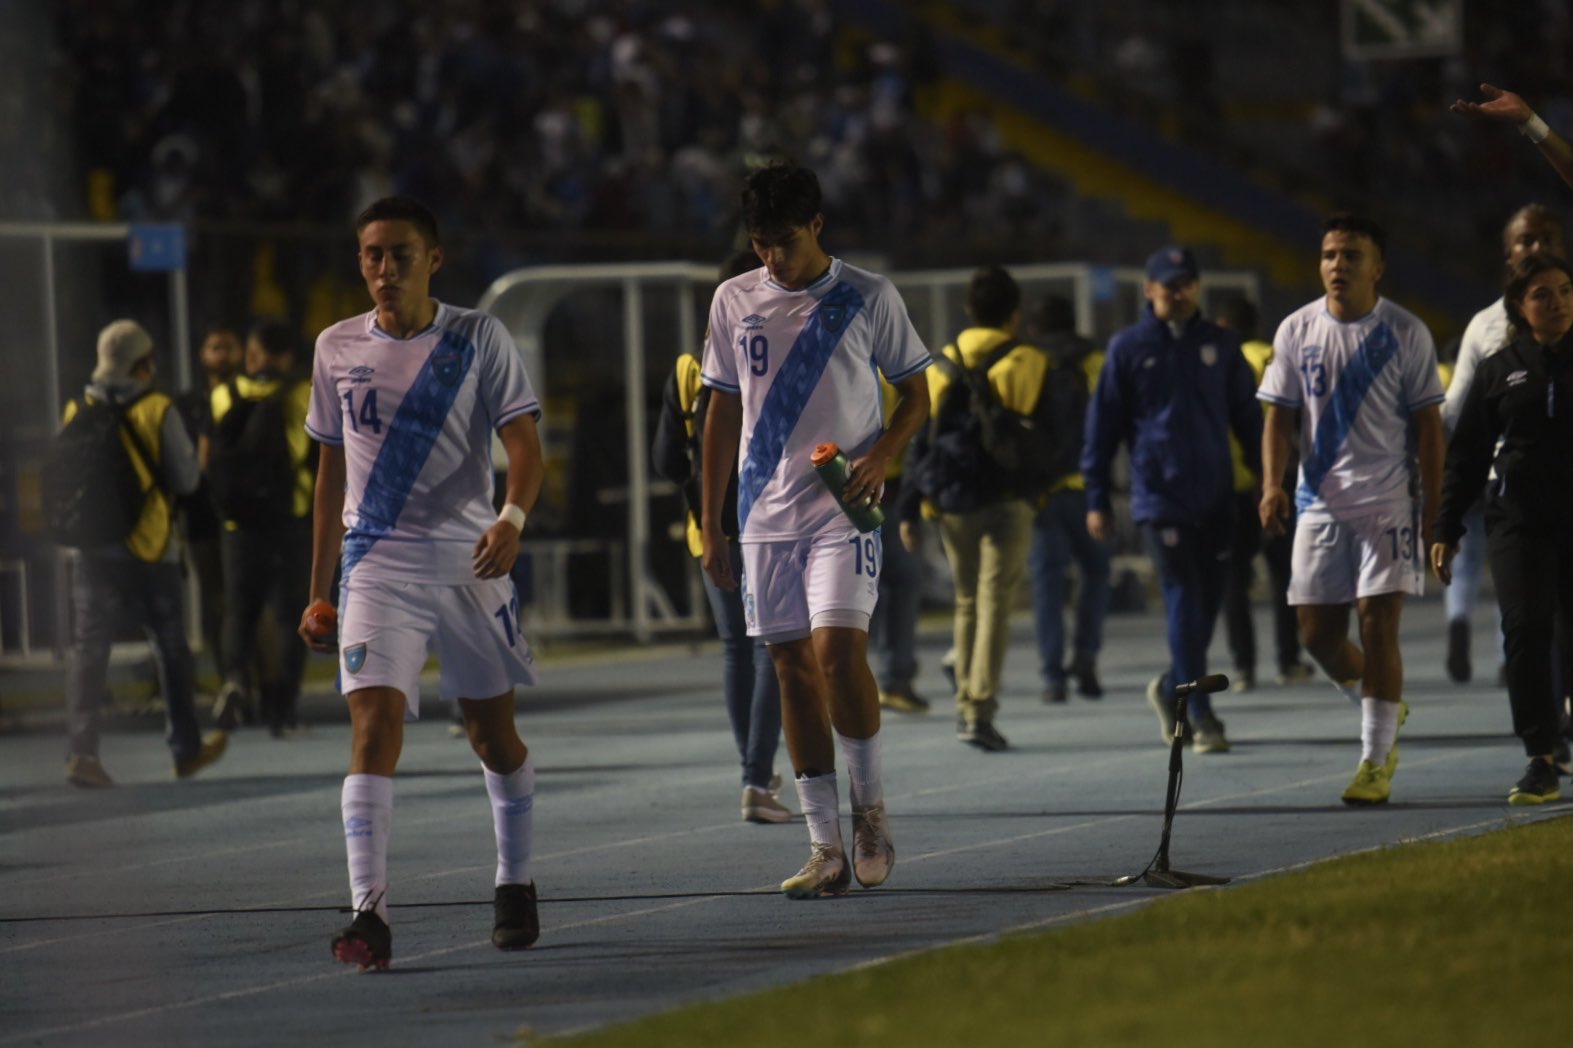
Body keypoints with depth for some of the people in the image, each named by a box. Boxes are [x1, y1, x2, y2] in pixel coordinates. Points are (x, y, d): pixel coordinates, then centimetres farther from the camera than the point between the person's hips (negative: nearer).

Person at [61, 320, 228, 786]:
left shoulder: (78, 412, 3)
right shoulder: (158, 411, -8)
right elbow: (185, 479, -5)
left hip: (94, 550, 2)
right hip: (150, 550, -2)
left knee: (87, 647, 0)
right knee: (170, 647, 12)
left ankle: (81, 751, -14)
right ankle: (186, 749, 22)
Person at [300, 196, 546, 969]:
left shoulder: (478, 339, -1)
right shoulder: (338, 349, 7)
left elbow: (523, 442, -7)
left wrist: (513, 517, -28)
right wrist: (319, 591, 15)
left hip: (469, 560, 0)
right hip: (376, 565, 1)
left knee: (493, 732, 11)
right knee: (374, 724, -16)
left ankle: (514, 884, 34)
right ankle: (368, 913, -24)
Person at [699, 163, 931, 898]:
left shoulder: (868, 298, -1)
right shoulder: (735, 301, 7)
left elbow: (915, 396, 6)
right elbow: (723, 412, 13)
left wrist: (880, 456, -13)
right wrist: (709, 524, 11)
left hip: (843, 509, -4)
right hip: (766, 513, 4)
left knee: (838, 650, -18)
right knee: (793, 667, 3)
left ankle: (870, 810, 2)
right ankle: (827, 850, 6)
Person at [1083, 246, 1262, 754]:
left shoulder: (1221, 345, 9)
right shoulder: (1129, 348, 2)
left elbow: (1247, 417, 13)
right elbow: (1103, 425, 3)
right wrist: (1097, 499, 0)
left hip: (1216, 497, 3)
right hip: (1160, 496, -3)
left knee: (1208, 602, 7)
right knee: (1184, 602, -10)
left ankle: (1173, 689, 30)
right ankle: (1200, 716, -11)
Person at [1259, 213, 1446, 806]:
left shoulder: (1405, 333, -2)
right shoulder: (1297, 330, 5)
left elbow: (1427, 424, 0)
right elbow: (1279, 415, 8)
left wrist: (1434, 510, -4)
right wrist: (1272, 484, -9)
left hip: (1388, 502, -3)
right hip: (1320, 504, 3)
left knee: (1378, 624, -10)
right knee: (1318, 634, 3)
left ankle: (1376, 760, -3)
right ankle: (1383, 709, 32)